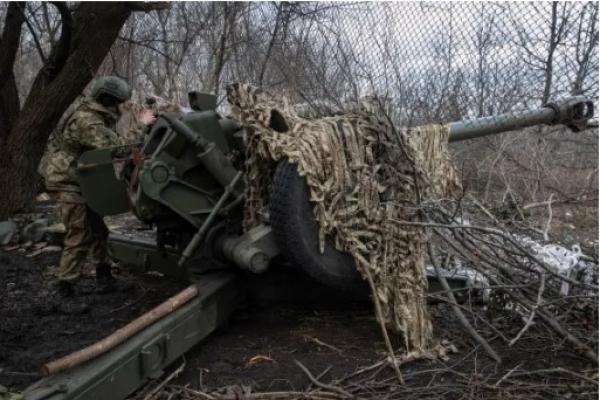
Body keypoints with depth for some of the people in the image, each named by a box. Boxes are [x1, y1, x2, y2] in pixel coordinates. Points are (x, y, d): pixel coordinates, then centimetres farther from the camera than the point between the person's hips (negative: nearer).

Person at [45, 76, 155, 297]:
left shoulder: (102, 117, 7)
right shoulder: (86, 120, -26)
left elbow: (113, 142, 8)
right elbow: (116, 147, -35)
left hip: (82, 181, 10)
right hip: (66, 181, -10)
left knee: (96, 229, 12)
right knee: (80, 235, -8)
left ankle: (103, 275, 23)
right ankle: (65, 283, 3)